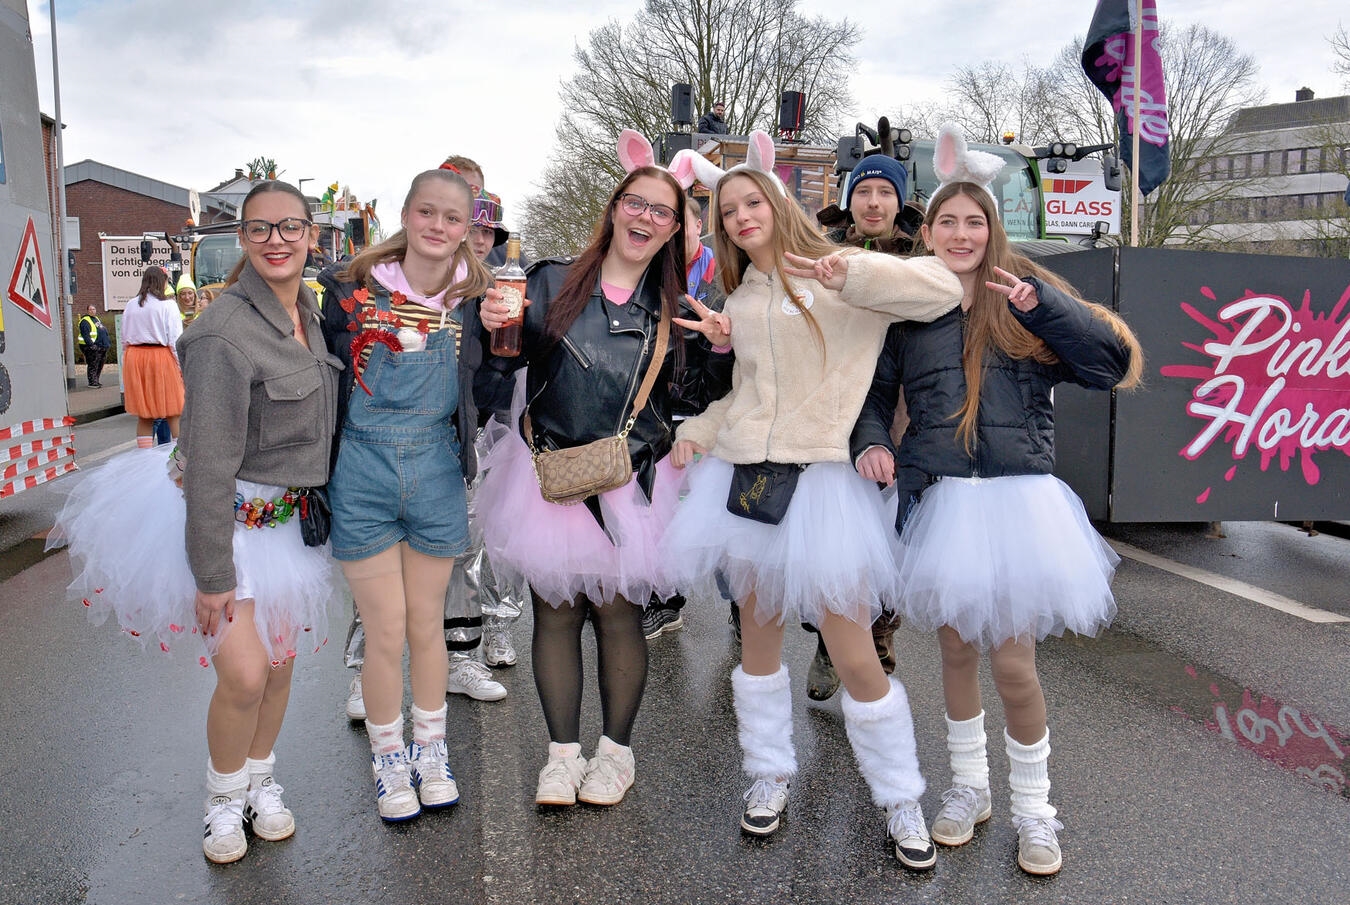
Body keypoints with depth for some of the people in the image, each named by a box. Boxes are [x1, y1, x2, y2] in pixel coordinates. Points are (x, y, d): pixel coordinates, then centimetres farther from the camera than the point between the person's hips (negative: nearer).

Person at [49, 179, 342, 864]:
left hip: (285, 516, 7)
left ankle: (261, 780, 36)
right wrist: (212, 571, -20)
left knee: (280, 660, 13)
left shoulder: (309, 311, 2)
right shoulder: (226, 331, -22)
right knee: (244, 673, -11)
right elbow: (211, 463, -22)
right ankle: (224, 796, 17)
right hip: (220, 516, -7)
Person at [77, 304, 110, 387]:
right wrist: (91, 344, -26)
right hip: (92, 347, -9)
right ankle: (92, 382, -7)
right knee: (93, 365, -9)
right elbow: (85, 335, -18)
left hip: (102, 347, 9)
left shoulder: (96, 319, 21)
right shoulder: (85, 321, -8)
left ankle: (95, 381, 20)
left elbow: (104, 330, 27)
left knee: (100, 365, 13)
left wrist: (108, 341, 19)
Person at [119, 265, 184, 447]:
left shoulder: (130, 305, 7)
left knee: (143, 415, 9)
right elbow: (175, 339, -9)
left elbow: (124, 339, 11)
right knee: (173, 413, 2)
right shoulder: (168, 305, -7)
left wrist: (128, 363, 18)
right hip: (161, 357, -4)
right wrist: (181, 365, -4)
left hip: (134, 358, 4)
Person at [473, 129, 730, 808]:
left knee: (617, 612, 5)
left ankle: (616, 748, 25)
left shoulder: (675, 309, 6)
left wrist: (718, 348, -8)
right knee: (555, 612, 7)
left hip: (629, 484, 0)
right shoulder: (552, 282, 2)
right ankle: (563, 750, 23)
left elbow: (695, 397, 7)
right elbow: (497, 372, 3)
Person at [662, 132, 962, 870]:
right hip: (742, 478, 6)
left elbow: (942, 289, -14)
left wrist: (851, 273, -21)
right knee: (758, 637, 14)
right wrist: (698, 431, 9)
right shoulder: (740, 298, 16)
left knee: (854, 657, -2)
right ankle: (769, 774, 34)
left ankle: (899, 798, 20)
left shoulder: (833, 277, -2)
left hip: (818, 479, -5)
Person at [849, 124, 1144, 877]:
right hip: (940, 499, 2)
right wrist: (873, 443, -9)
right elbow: (873, 392, 11)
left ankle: (1033, 810, 23)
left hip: (1018, 498, -2)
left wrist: (1042, 306, -18)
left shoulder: (1025, 293, 4)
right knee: (956, 648, 13)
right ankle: (969, 787, 35)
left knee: (1014, 663, -1)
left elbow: (1115, 362, -5)